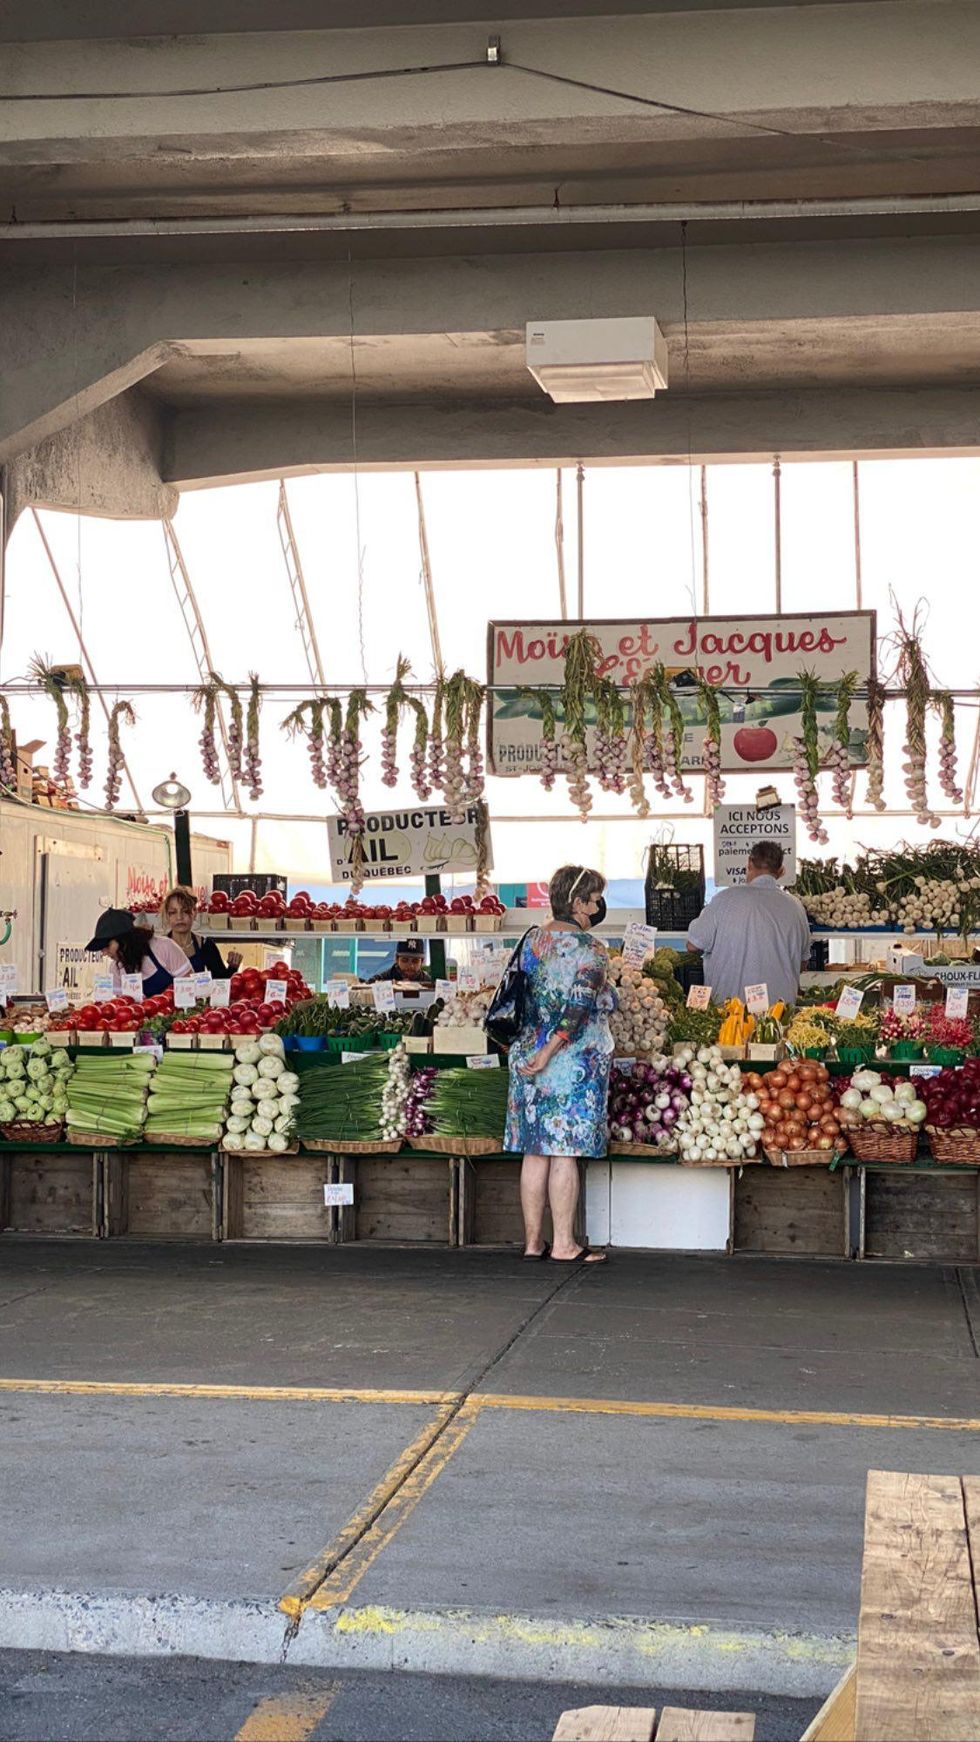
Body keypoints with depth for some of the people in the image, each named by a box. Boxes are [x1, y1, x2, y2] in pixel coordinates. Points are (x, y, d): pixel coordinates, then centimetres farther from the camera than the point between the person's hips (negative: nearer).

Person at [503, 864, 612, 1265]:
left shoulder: (531, 940, 11)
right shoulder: (587, 948, -11)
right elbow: (578, 1008, -19)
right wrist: (549, 1051, -17)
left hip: (527, 1058, 7)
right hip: (573, 1063, -7)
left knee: (535, 1152, 9)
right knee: (565, 1153, -3)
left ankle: (533, 1241, 14)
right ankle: (563, 1244, 1)